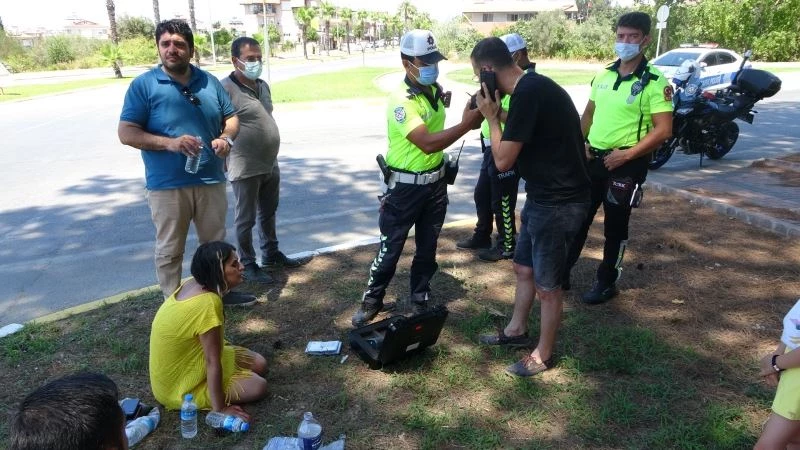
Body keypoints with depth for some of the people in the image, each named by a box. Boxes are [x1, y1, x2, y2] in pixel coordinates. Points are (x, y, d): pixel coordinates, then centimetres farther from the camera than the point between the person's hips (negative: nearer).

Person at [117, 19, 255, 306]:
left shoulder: (209, 82, 7)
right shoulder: (144, 85, -5)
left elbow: (231, 118, 15)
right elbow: (126, 133, -9)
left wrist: (226, 138, -9)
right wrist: (169, 143, -24)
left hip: (211, 181, 4)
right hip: (167, 185, -4)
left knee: (216, 245, 17)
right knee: (169, 251, 8)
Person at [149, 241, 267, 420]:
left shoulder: (191, 283, -8)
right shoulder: (208, 303, -34)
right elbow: (213, 363, -27)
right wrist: (219, 409, -21)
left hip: (183, 364, 8)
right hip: (180, 386, -8)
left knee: (259, 364, 6)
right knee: (258, 387, -12)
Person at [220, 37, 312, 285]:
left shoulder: (263, 86, 11)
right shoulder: (226, 88, -16)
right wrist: (227, 161, -19)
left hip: (270, 165, 8)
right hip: (245, 169, -8)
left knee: (268, 214, 20)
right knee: (246, 219, 5)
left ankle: (271, 255, 36)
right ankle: (248, 265, 18)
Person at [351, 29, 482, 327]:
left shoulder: (436, 90, 3)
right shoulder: (400, 100, -21)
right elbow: (427, 143, -31)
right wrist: (466, 124, -32)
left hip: (436, 181, 7)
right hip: (405, 186, -6)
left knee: (427, 247, 15)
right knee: (390, 249, 4)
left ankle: (420, 299, 31)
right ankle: (372, 301, 23)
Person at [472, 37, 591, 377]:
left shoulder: (528, 93, -23)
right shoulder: (532, 86, 9)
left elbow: (503, 161, -21)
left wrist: (491, 117, -8)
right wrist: (497, 115, 5)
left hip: (559, 203, -10)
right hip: (543, 196, 10)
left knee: (547, 285, 6)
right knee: (524, 268, 23)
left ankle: (543, 355, 26)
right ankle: (516, 330, 43)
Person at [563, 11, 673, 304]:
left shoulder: (654, 81, -11)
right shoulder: (604, 76, 8)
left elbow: (663, 130, -15)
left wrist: (626, 154, -20)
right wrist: (581, 142, 3)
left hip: (626, 164, -5)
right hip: (593, 158, 6)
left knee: (615, 227, 7)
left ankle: (606, 283, 24)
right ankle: (561, 273, 24)